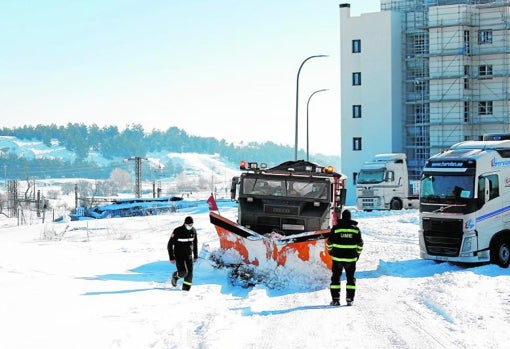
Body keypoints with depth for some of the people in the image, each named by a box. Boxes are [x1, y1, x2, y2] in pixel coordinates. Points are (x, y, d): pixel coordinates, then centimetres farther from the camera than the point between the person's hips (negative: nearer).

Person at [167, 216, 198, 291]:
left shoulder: (193, 231, 0)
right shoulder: (177, 231, -16)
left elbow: (195, 244, 15)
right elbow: (170, 245, -11)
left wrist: (195, 255, 15)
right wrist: (171, 258, -14)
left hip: (189, 256, 5)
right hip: (179, 255, -5)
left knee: (189, 273, -4)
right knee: (183, 272, -16)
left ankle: (185, 290, 7)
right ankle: (175, 276, 17)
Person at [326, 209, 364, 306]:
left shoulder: (336, 228, -5)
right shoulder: (356, 229, 0)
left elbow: (329, 242, -2)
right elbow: (360, 244, 4)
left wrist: (330, 251, 17)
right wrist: (357, 254, 19)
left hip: (337, 258, -1)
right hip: (351, 258, 1)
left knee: (336, 278, 8)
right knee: (350, 278, 11)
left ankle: (335, 299, 2)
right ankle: (350, 300, 6)